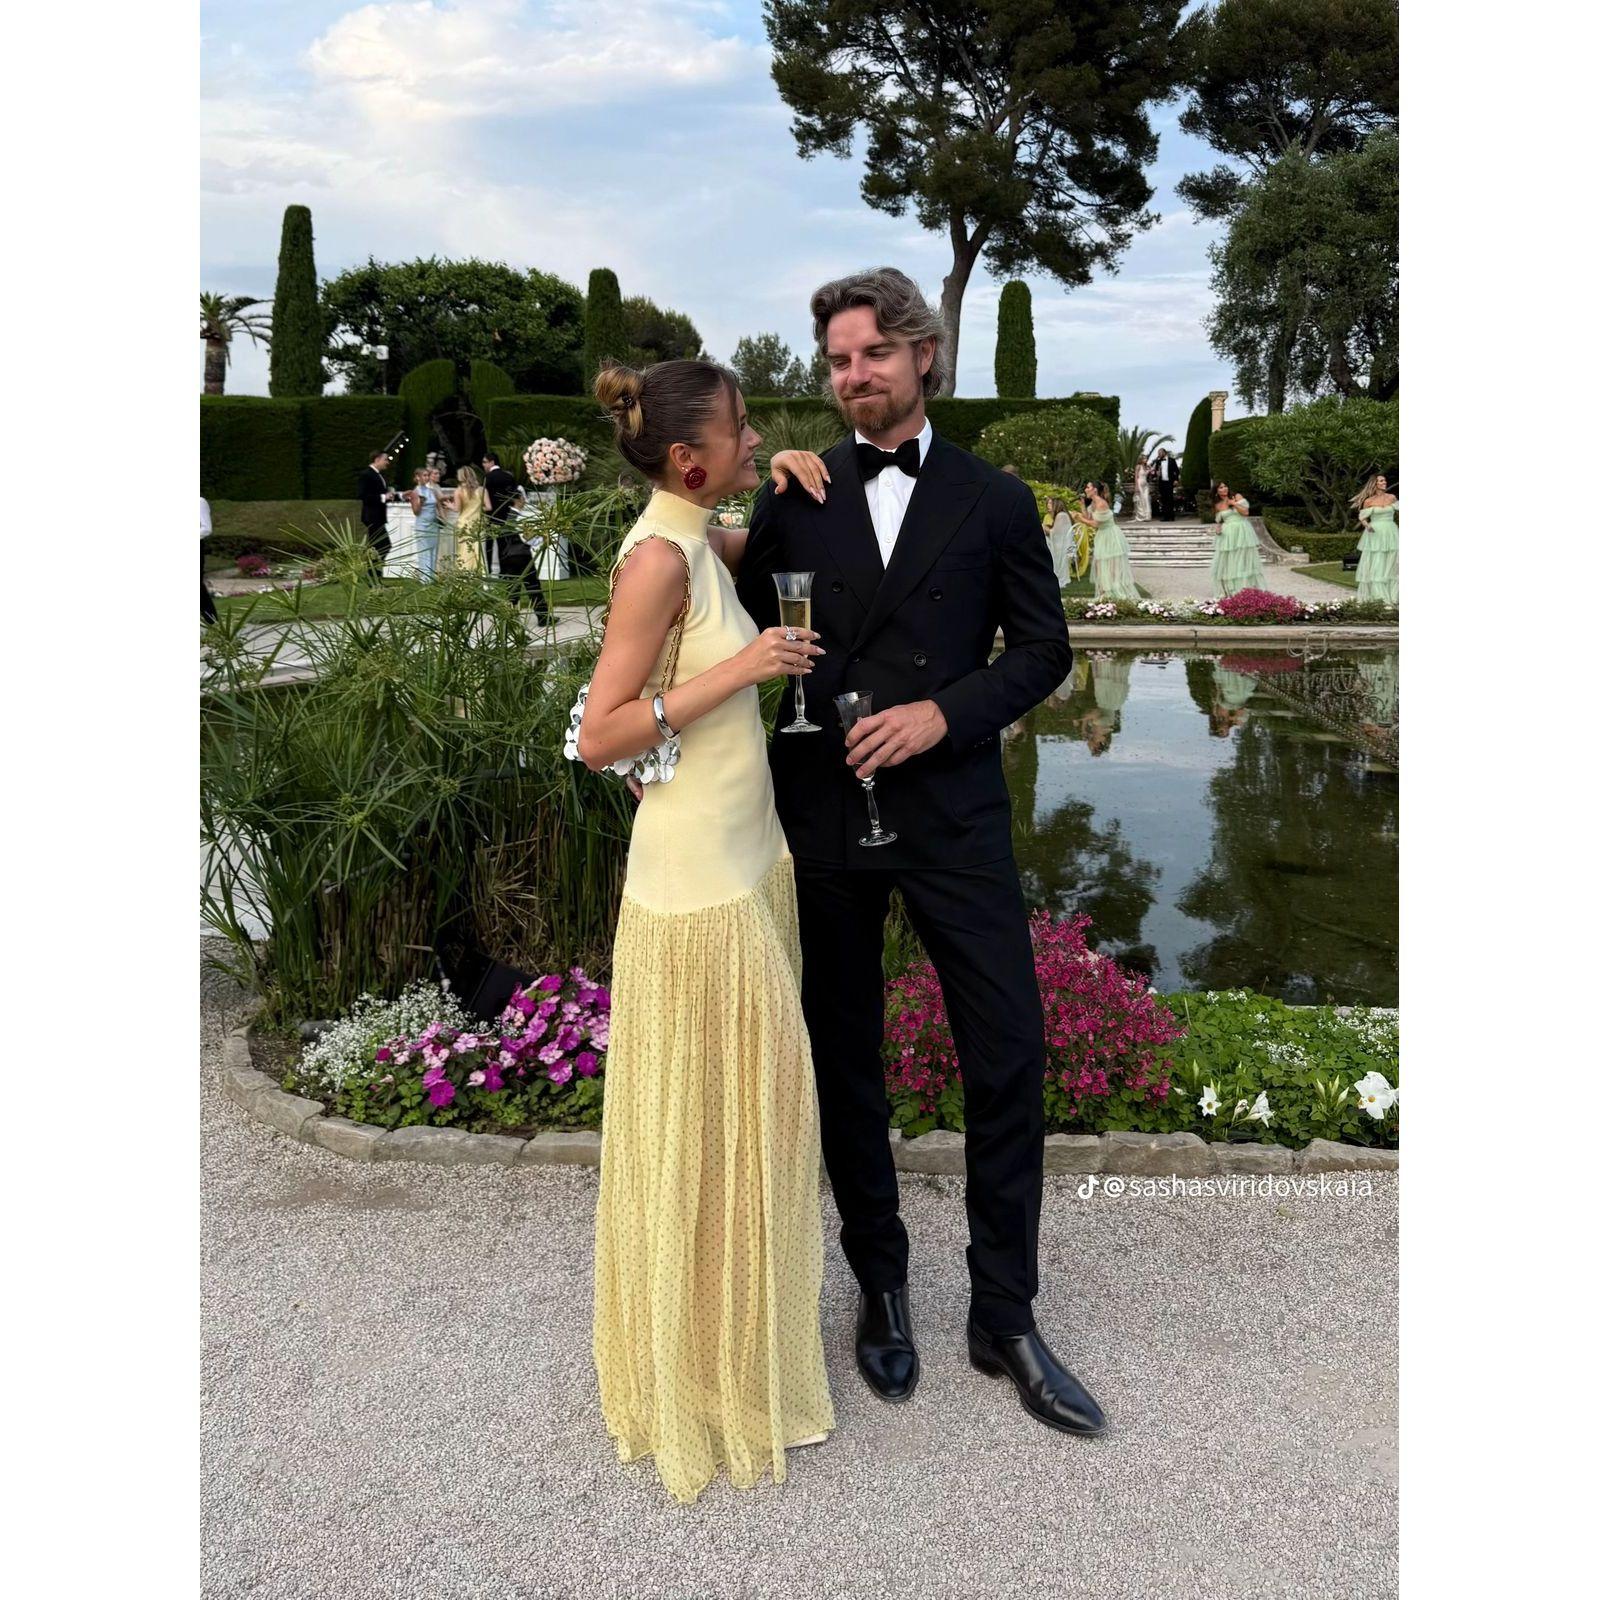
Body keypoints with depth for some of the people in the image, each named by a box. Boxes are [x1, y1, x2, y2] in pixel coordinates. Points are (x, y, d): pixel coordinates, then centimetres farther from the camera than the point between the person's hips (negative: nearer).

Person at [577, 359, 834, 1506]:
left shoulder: (704, 540, 8)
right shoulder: (657, 558, -18)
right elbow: (599, 737, -19)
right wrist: (736, 671, -23)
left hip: (746, 862, 9)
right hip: (697, 883, -9)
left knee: (750, 1111, 19)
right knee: (706, 1128, 5)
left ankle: (742, 1344, 38)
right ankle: (705, 1379, 26)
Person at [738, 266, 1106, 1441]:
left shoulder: (994, 500, 5)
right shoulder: (793, 498, 7)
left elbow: (1044, 649, 2)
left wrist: (944, 712, -11)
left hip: (953, 814, -1)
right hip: (822, 815, 1)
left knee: (1009, 1057, 0)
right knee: (845, 1061, 11)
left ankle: (1006, 1318, 18)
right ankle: (882, 1287, 31)